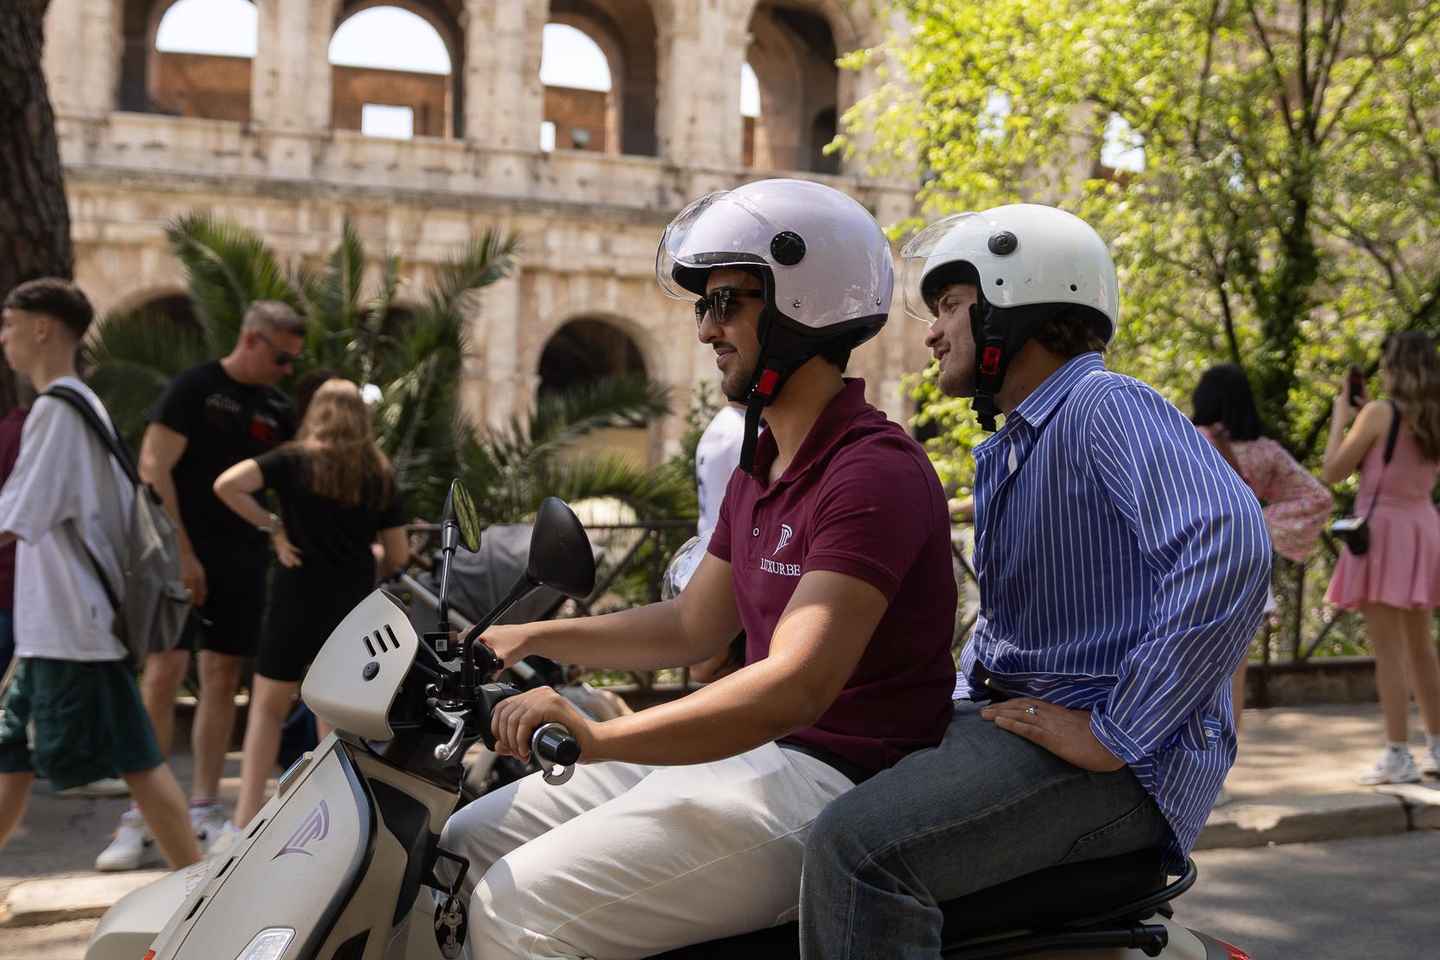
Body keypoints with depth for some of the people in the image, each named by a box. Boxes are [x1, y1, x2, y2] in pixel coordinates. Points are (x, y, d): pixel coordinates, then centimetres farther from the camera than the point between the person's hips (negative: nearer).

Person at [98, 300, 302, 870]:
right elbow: (152, 469, -12)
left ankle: (204, 807, 15)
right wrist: (180, 553, -16)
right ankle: (138, 818, -6)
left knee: (223, 680, 7)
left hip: (244, 559, 6)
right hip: (186, 553, -6)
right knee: (164, 671, -11)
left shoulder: (277, 410, 11)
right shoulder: (195, 389, -6)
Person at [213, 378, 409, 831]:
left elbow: (227, 484, -18)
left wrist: (272, 526, -8)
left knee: (268, 706, 11)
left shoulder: (294, 460, -2)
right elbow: (398, 557, 8)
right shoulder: (380, 475, 5)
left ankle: (246, 818, 3)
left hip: (297, 597, -2)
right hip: (352, 605, 2)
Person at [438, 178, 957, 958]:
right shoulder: (761, 463, 15)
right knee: (467, 847, 6)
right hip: (749, 752, 10)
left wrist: (600, 738, -39)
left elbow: (795, 684, -30)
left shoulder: (875, 472, -19)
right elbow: (693, 627, 22)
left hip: (828, 779, -10)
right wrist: (530, 639, 14)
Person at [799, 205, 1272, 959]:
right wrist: (958, 699, 17)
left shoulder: (1110, 410, -14)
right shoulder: (1011, 447, 19)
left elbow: (1228, 547, -32)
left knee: (858, 849, -30)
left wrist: (1114, 736, -28)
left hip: (1119, 764, -10)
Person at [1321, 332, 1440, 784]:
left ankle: (1398, 756, -6)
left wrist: (1340, 418, 4)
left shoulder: (1379, 413, -11)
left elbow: (1332, 472, -6)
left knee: (1388, 650, -5)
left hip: (1383, 531, -7)